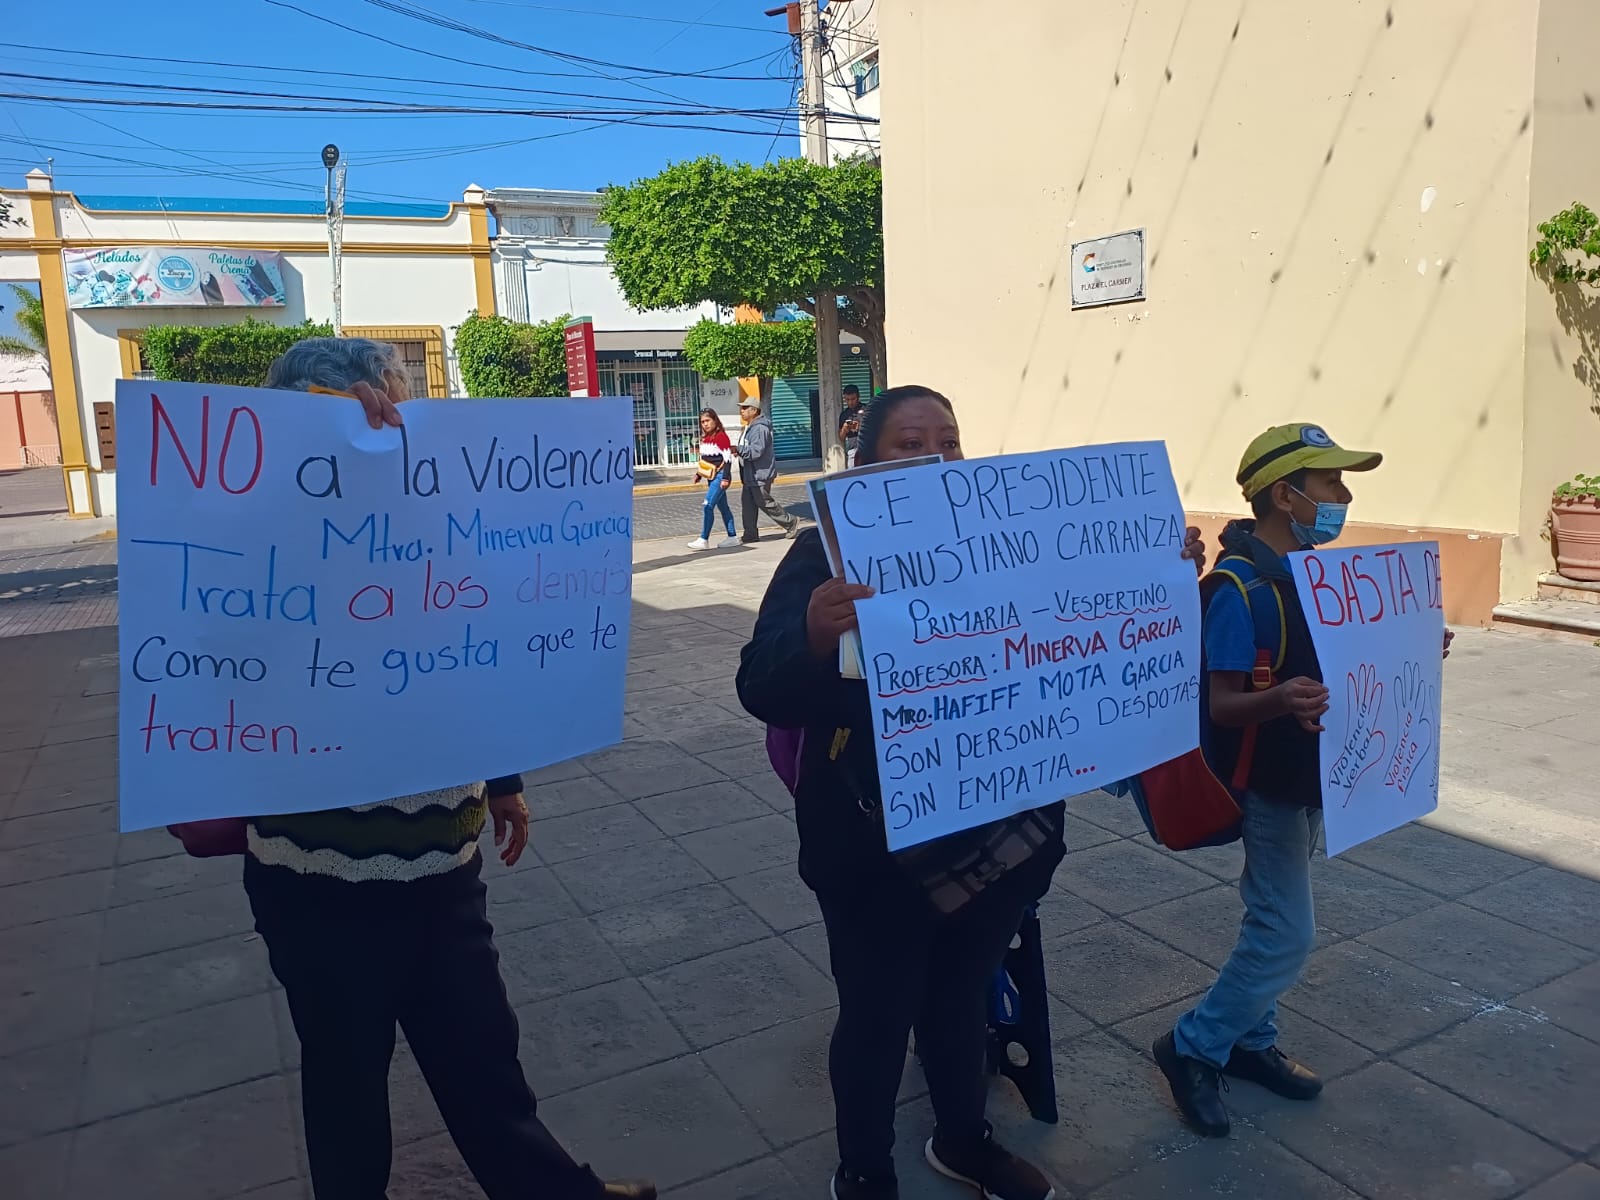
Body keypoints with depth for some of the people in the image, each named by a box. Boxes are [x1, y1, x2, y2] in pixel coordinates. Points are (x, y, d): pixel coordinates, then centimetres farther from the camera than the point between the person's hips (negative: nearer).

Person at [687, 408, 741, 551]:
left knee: (708, 506, -14)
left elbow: (727, 458, -15)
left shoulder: (721, 436, -12)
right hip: (711, 477, 9)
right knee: (722, 507, 12)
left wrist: (725, 478, -19)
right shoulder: (705, 438, 13)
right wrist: (698, 474, 17)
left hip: (719, 476, -9)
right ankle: (732, 537, 18)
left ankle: (704, 540, -13)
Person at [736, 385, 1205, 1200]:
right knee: (877, 1014, 12)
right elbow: (763, 692, -25)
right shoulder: (827, 553, -14)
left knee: (964, 993, 24)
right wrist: (814, 638, -47)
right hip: (876, 848, -4)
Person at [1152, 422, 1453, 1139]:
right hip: (1266, 781, -9)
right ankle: (1192, 1047, 12)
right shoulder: (1239, 588, -22)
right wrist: (1279, 701, -44)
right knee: (1287, 935, -4)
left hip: (1305, 775, 9)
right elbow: (1220, 703, -24)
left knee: (1273, 922, 17)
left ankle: (1249, 1040, 32)